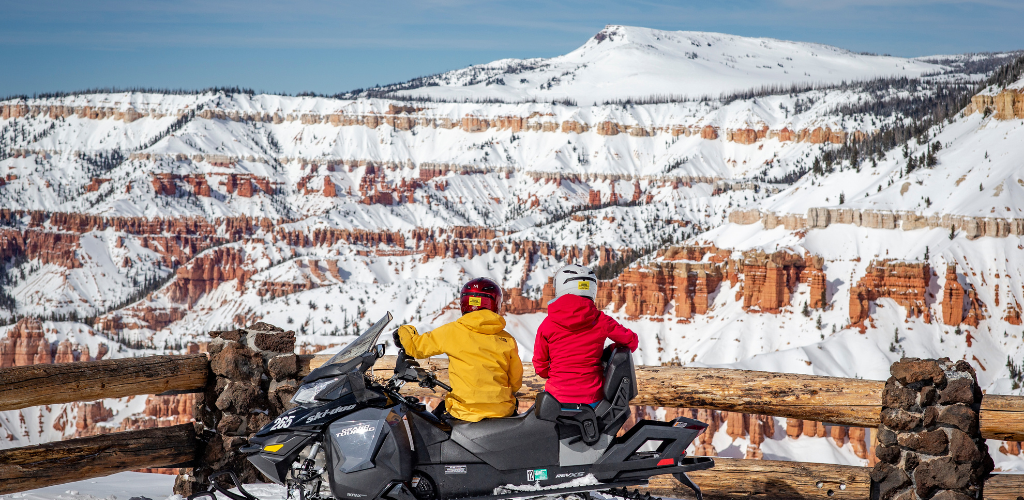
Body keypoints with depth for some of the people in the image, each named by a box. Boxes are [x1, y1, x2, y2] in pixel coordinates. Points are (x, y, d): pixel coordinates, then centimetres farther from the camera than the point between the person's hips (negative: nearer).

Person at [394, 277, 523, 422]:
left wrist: (403, 331, 29)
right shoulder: (508, 340, 2)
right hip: (502, 410, 2)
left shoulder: (452, 332, -4)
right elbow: (516, 382, 9)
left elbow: (417, 347, 7)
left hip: (467, 412, -2)